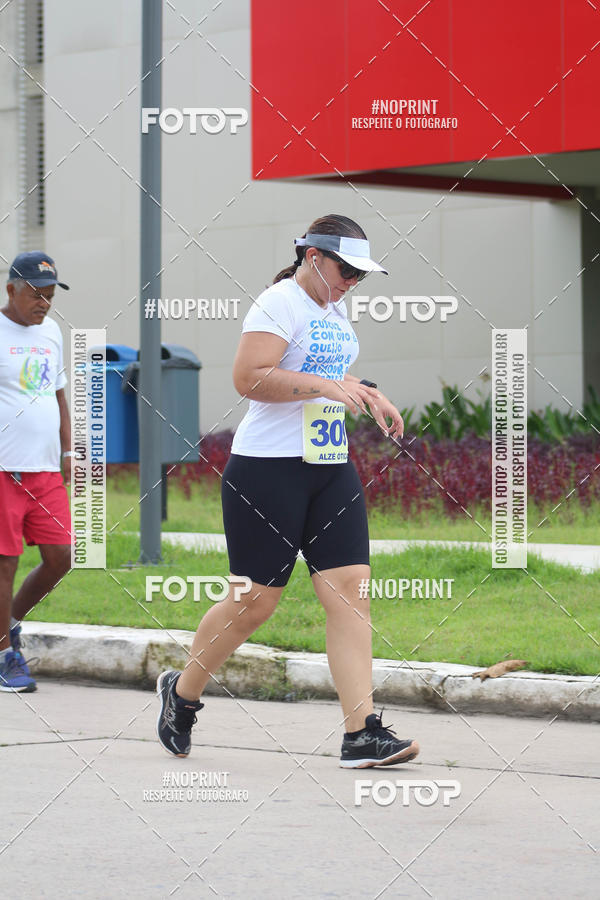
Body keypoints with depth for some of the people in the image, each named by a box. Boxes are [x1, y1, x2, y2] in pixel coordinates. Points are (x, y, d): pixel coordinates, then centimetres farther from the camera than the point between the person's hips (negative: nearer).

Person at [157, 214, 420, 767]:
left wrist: (367, 394, 17)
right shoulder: (280, 304, -11)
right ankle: (182, 691, 24)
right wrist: (324, 385, -26)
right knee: (255, 602, -1)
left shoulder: (335, 311, 17)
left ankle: (362, 734, -8)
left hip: (332, 469, 8)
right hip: (268, 469, -8)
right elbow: (249, 378, -22)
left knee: (350, 592, -5)